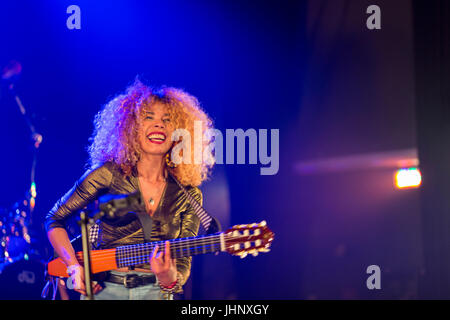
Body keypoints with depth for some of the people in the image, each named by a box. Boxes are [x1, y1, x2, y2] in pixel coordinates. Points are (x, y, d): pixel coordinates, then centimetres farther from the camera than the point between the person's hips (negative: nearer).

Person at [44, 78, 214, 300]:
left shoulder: (189, 196, 2)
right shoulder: (110, 174, -2)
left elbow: (183, 262, 1)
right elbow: (55, 220, 5)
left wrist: (169, 279, -20)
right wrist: (74, 267, -7)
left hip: (155, 291, 2)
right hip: (102, 288, -2)